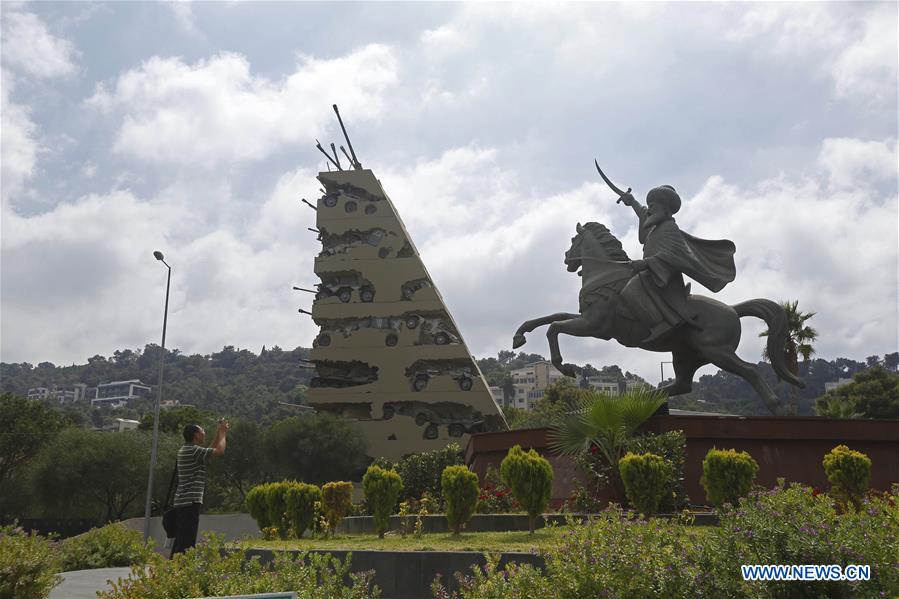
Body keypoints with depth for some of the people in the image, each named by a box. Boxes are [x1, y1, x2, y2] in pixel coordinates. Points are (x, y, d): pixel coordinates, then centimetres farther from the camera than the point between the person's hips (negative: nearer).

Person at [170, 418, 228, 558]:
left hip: (182, 501, 10)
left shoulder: (185, 450, 17)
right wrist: (222, 433, -1)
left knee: (180, 539, 13)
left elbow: (210, 451, 28)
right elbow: (220, 451, -16)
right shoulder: (194, 450, -14)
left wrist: (219, 434, 23)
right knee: (187, 541, -10)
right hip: (190, 501, -10)